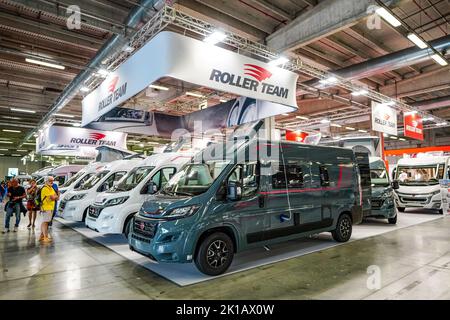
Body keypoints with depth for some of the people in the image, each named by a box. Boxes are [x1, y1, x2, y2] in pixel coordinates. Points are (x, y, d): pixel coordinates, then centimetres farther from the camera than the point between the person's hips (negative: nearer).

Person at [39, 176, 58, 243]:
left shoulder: (51, 188, 18)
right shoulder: (45, 188, -13)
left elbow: (56, 197, 14)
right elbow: (53, 197, -19)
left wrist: (54, 196, -7)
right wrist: (55, 196, 1)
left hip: (50, 207, 10)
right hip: (46, 208, -10)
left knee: (44, 222, 15)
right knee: (45, 222, -8)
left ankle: (42, 236, 23)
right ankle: (45, 237, -7)